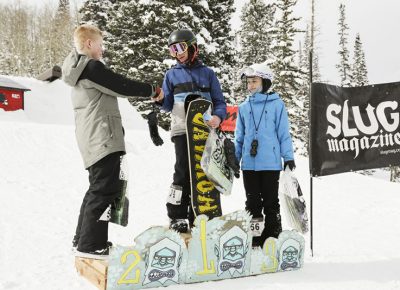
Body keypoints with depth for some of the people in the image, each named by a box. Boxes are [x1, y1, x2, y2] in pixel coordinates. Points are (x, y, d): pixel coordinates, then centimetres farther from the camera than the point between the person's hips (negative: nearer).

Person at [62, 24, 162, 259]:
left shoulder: (78, 70, 19)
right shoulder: (92, 67, -13)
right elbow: (122, 86, -11)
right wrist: (152, 90, 2)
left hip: (92, 138, 11)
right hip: (103, 138, -11)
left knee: (98, 188, 18)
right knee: (106, 189, -8)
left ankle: (83, 238, 24)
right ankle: (91, 244, -6)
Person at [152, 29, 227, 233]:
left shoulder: (207, 73, 10)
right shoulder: (172, 74, 11)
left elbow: (219, 102, 7)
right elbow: (169, 106, 9)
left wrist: (218, 116, -13)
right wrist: (160, 100, -13)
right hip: (182, 130, -2)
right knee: (183, 171, -12)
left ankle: (196, 216, 16)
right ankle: (177, 216, -3)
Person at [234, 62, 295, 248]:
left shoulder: (276, 104, -1)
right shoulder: (244, 107, 10)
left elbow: (283, 133, 0)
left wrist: (288, 156, -3)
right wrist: (234, 159, 13)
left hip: (271, 162, -3)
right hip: (249, 163, 4)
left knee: (271, 201, 5)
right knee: (252, 200, 10)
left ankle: (273, 235, 14)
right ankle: (254, 235, 19)